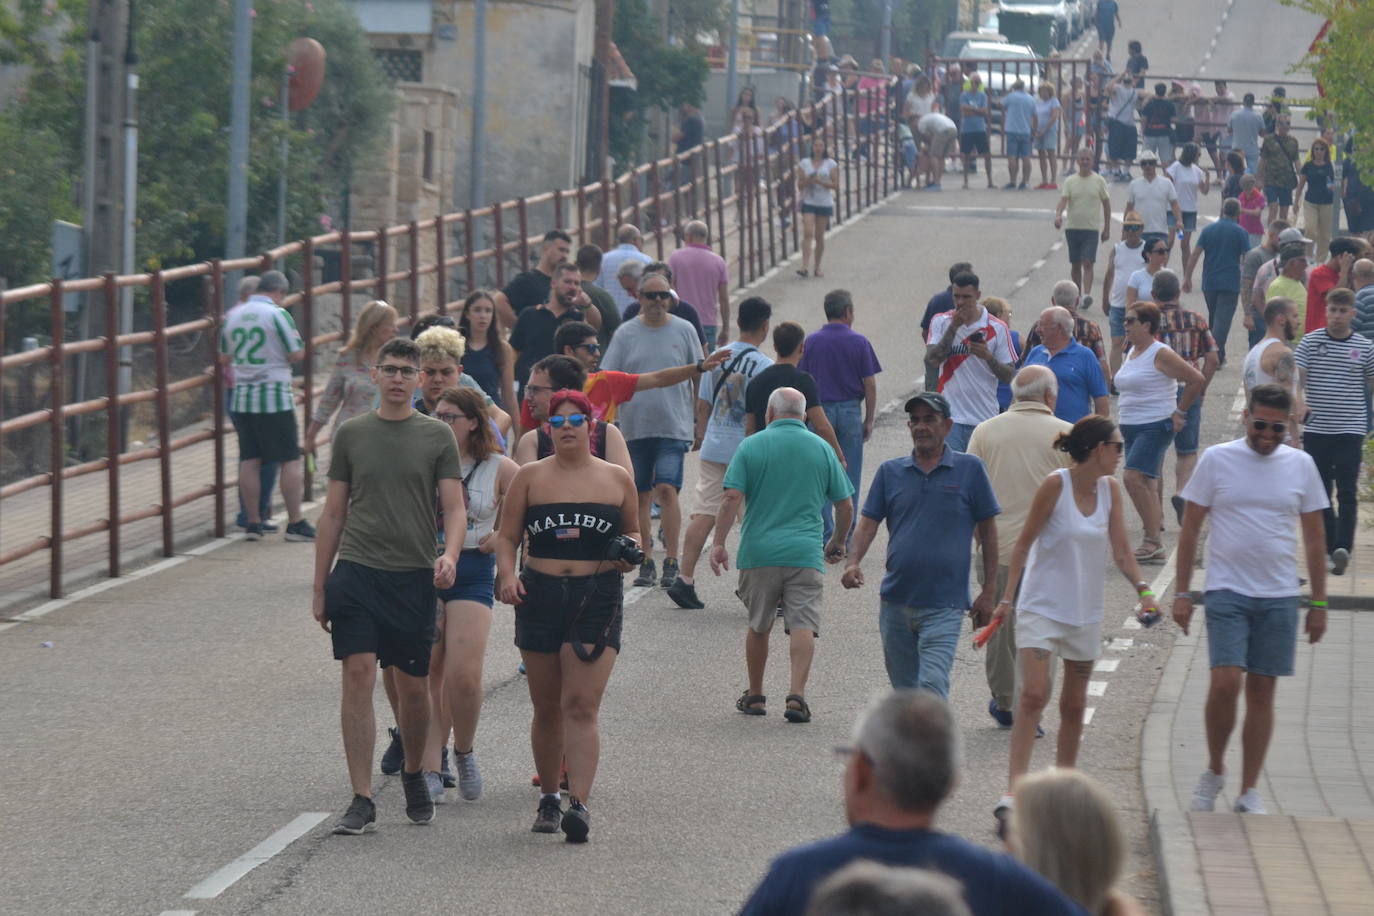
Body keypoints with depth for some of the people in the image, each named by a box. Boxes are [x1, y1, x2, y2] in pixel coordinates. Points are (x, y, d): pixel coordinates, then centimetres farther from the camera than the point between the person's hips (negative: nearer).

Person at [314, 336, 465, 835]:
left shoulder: (437, 437, 4)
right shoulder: (351, 434, 7)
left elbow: (455, 508, 0)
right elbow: (334, 514, 11)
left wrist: (449, 556, -20)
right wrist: (320, 588, 9)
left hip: (414, 575, 0)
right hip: (356, 573, 0)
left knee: (413, 687, 7)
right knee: (358, 677, -9)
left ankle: (414, 774, 34)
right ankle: (362, 801, -8)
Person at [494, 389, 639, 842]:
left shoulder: (616, 479, 9)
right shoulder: (530, 478, 7)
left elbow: (633, 532, 20)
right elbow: (507, 536, 7)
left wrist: (629, 553, -2)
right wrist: (507, 575, -11)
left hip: (598, 597, -1)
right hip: (540, 596, 1)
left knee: (581, 704, -13)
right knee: (547, 707, 8)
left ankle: (579, 803, -21)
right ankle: (549, 798, 23)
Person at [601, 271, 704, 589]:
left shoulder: (684, 331, 4)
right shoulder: (626, 334, 4)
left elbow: (698, 378, 12)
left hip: (674, 426, -2)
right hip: (634, 427, 2)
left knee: (667, 489, -14)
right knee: (641, 495, 6)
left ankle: (671, 560, -9)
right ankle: (646, 562, 13)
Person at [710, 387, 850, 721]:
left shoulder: (751, 446, 2)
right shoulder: (822, 449, 7)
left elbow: (731, 498, -8)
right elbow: (845, 504, 11)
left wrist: (718, 543, -6)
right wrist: (837, 542, 26)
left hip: (759, 552, 0)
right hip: (805, 552, 0)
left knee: (758, 627, 14)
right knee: (802, 625, -5)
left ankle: (755, 696, 23)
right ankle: (796, 694, -20)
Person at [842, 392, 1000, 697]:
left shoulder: (970, 470, 1)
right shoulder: (890, 472, 8)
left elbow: (987, 531, 5)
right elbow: (868, 522, 6)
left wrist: (987, 592, 2)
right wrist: (854, 563, -14)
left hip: (944, 605, -4)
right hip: (896, 601, 4)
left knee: (932, 686, -16)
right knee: (904, 689, 13)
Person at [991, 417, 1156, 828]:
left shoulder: (1110, 489, 3)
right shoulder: (1055, 485, -13)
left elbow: (1121, 551, 3)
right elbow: (1023, 544, -8)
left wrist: (1143, 589, -13)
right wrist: (1007, 598, -9)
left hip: (1086, 609, 6)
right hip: (1041, 605, -5)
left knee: (1074, 705, 9)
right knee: (1033, 695, -16)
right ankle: (1014, 790, -20)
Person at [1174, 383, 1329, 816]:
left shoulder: (1300, 466, 6)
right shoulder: (1217, 460, 0)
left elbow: (1314, 539, 11)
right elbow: (1190, 529, 4)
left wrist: (1319, 602, 8)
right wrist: (1182, 591, 0)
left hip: (1279, 596, 2)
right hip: (1227, 592, -2)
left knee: (1262, 692, 4)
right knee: (1225, 683, -15)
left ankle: (1249, 792, 11)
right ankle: (1214, 771, 8)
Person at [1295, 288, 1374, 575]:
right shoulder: (1311, 342, 2)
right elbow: (1296, 377, -4)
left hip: (1350, 430, -2)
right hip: (1316, 430, 2)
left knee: (1347, 492, -11)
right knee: (1320, 490, 8)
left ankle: (1343, 548, -20)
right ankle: (1330, 546, 19)